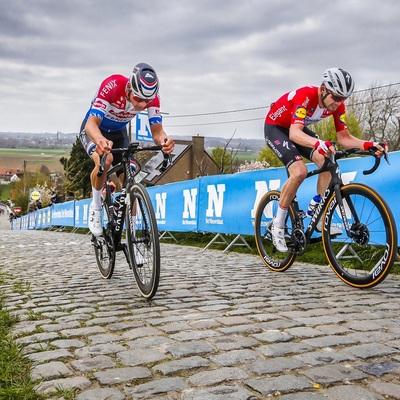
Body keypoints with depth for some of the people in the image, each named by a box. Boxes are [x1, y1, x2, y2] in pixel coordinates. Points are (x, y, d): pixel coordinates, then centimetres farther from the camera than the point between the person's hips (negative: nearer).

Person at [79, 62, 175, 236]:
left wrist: (164, 140, -54)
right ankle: (95, 206, -10)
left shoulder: (152, 97, -26)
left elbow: (157, 131, -28)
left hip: (118, 133, 4)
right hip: (93, 131, -4)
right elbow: (91, 124, -43)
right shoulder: (112, 86, -37)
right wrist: (100, 141, -65)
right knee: (104, 160, -36)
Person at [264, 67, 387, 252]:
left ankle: (321, 219, -7)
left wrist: (369, 144, -32)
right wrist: (319, 144, -65)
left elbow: (344, 137, -14)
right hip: (275, 127, -6)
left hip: (298, 128, 7)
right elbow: (294, 133, -47)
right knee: (299, 171, -27)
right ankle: (278, 224, -12)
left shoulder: (337, 105, -15)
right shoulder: (305, 96, -35)